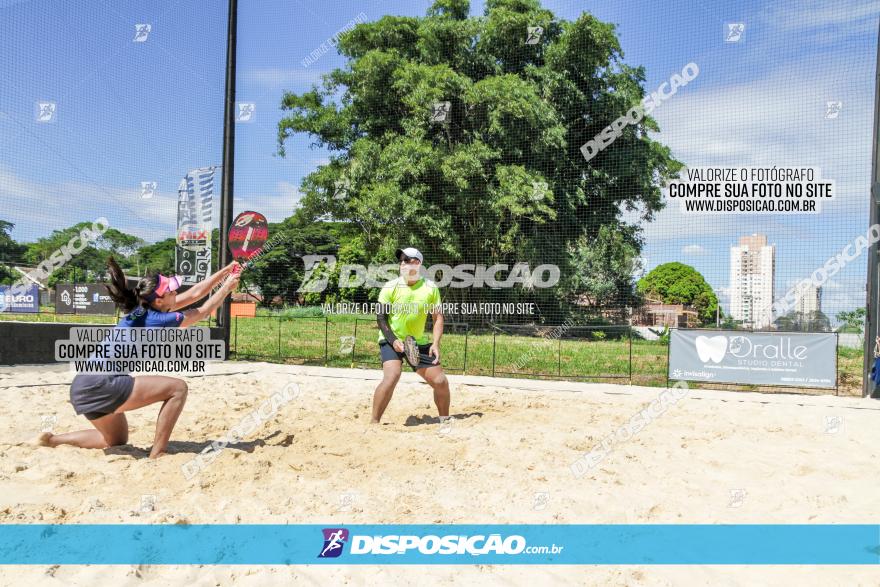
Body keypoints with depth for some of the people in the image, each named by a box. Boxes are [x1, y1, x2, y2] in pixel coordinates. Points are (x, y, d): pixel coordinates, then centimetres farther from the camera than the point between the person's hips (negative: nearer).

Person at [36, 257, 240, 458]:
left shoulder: (145, 309, 9)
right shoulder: (157, 320, -14)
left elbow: (194, 294, 15)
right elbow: (203, 312, -1)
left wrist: (225, 271, 17)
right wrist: (227, 287, 9)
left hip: (84, 387, 10)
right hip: (100, 386, -10)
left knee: (116, 440, 29)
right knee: (178, 388, -13)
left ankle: (51, 440, 24)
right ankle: (156, 456, -11)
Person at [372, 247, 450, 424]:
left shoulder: (430, 288, -4)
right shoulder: (390, 287, -10)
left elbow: (438, 317, 1)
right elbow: (381, 317, -7)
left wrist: (435, 344, -10)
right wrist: (393, 340, -19)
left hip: (419, 342, 3)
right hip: (391, 340, -3)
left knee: (441, 381, 0)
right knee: (392, 376, -27)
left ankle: (445, 421, 24)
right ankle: (374, 423, -16)